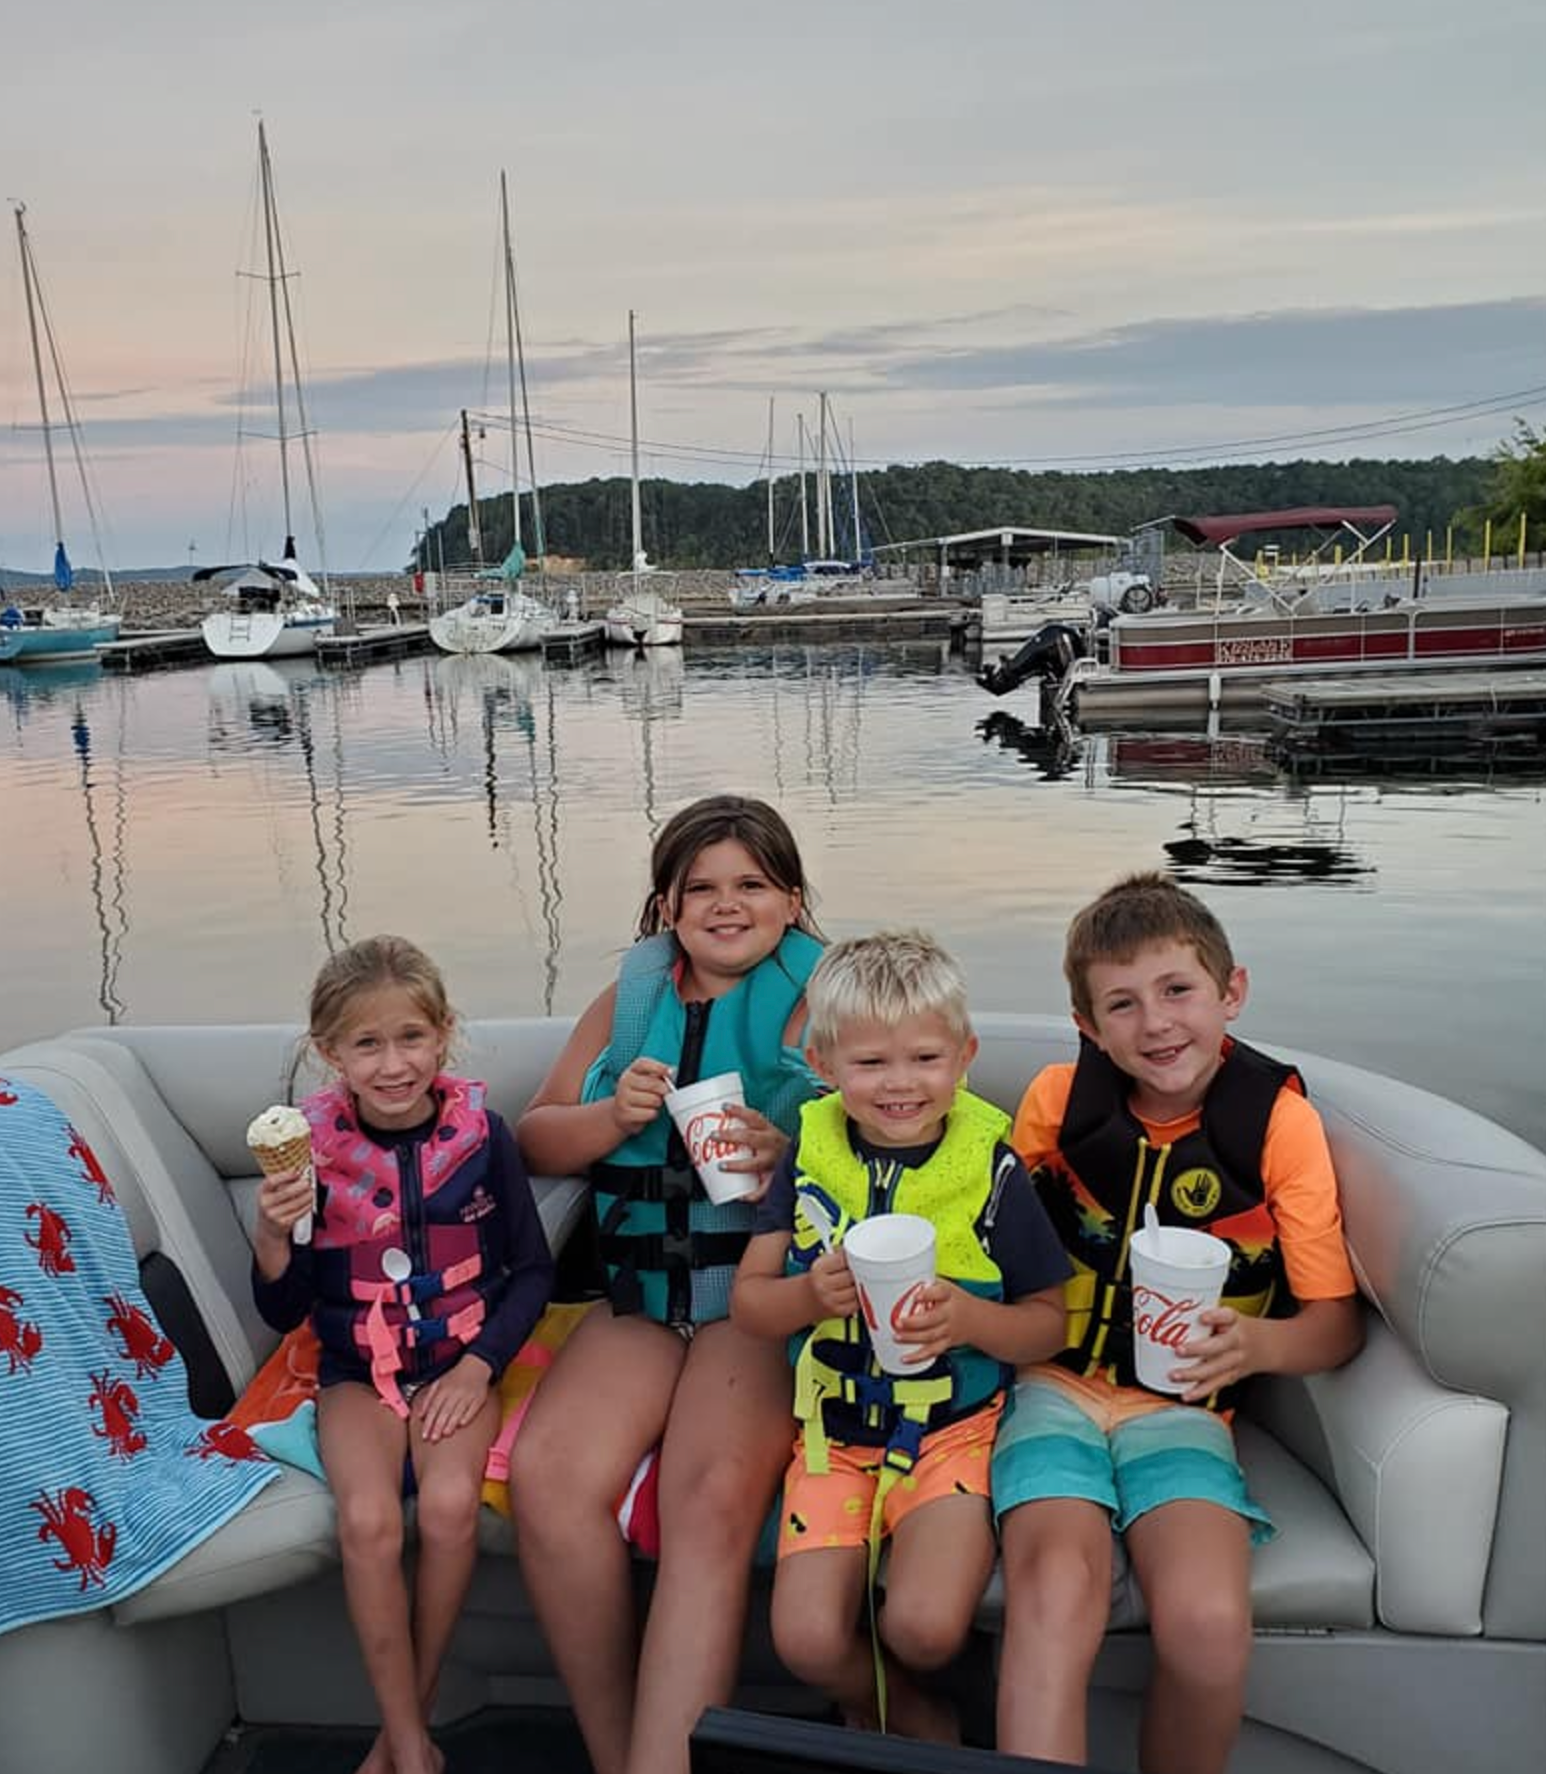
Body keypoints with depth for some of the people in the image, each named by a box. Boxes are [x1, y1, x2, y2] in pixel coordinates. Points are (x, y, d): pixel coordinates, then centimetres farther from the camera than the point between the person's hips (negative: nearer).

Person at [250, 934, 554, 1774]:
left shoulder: (479, 1133, -8)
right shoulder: (311, 1146, -7)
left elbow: (532, 1270, 1)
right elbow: (283, 1312, -1)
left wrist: (478, 1366, -10)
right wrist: (272, 1236, -20)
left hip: (461, 1363, 0)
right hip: (358, 1369, 1)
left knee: (449, 1505, -25)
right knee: (368, 1519, -24)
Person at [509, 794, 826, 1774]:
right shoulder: (632, 994, 15)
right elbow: (537, 1139, 15)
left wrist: (790, 1153, -27)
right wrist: (615, 1116, -4)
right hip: (641, 1291, 4)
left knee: (710, 1504, -29)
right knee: (548, 1475, -21)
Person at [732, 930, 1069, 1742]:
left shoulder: (991, 1166, -9)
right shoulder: (811, 1153, -4)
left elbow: (1048, 1324, -2)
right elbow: (748, 1302, 1)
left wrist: (969, 1317, -23)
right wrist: (809, 1294, -22)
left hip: (955, 1426, -2)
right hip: (835, 1429, 2)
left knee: (926, 1627, -21)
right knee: (807, 1640, -13)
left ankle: (875, 1702, 18)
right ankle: (922, 1722, 23)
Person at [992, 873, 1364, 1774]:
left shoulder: (1279, 1121, -6)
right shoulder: (1056, 1098, -3)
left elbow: (1339, 1322, -2)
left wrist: (1257, 1344, -23)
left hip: (1181, 1407, 0)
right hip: (1056, 1386, 0)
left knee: (1210, 1623, -26)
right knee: (1055, 1591, -30)